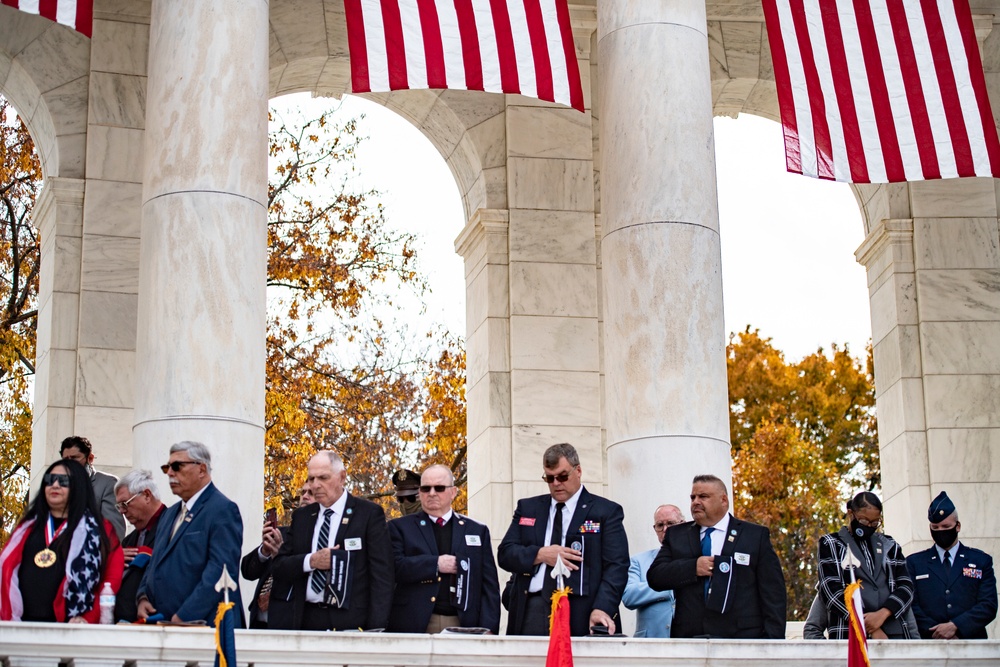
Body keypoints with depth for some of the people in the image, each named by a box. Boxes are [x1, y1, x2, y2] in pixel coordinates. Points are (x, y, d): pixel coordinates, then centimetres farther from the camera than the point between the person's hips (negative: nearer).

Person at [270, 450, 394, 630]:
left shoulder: (370, 513, 1)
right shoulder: (301, 516, 15)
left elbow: (382, 574, -4)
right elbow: (279, 565, 11)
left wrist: (377, 627, -13)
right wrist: (310, 561, -9)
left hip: (351, 622, -3)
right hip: (306, 620, 4)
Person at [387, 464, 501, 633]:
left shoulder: (478, 531, 15)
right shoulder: (399, 527, 10)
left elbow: (489, 586, 9)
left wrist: (488, 629, -2)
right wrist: (436, 564, -12)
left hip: (463, 626, 1)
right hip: (414, 626, -1)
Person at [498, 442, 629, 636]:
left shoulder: (607, 512, 5)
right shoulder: (527, 508, 17)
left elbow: (616, 567, -4)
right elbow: (505, 554, 11)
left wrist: (602, 609, -20)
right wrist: (539, 555, -9)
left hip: (580, 618, -3)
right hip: (529, 614, 3)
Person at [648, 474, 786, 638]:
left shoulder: (757, 536, 7)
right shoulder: (676, 535, 14)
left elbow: (773, 593, 4)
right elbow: (654, 577, 5)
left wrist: (773, 639, -6)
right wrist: (693, 568, -10)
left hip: (742, 637, -2)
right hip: (688, 637, 2)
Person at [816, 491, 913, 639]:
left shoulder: (889, 546, 19)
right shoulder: (831, 544, 10)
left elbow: (906, 586, 9)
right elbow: (831, 590, -2)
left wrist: (883, 613, -11)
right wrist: (871, 629, -11)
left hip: (894, 632, 3)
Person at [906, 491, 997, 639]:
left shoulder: (982, 560, 15)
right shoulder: (914, 562, 16)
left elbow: (988, 606, 5)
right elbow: (911, 605, 7)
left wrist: (955, 626, -8)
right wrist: (937, 632, -7)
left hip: (971, 640, -1)